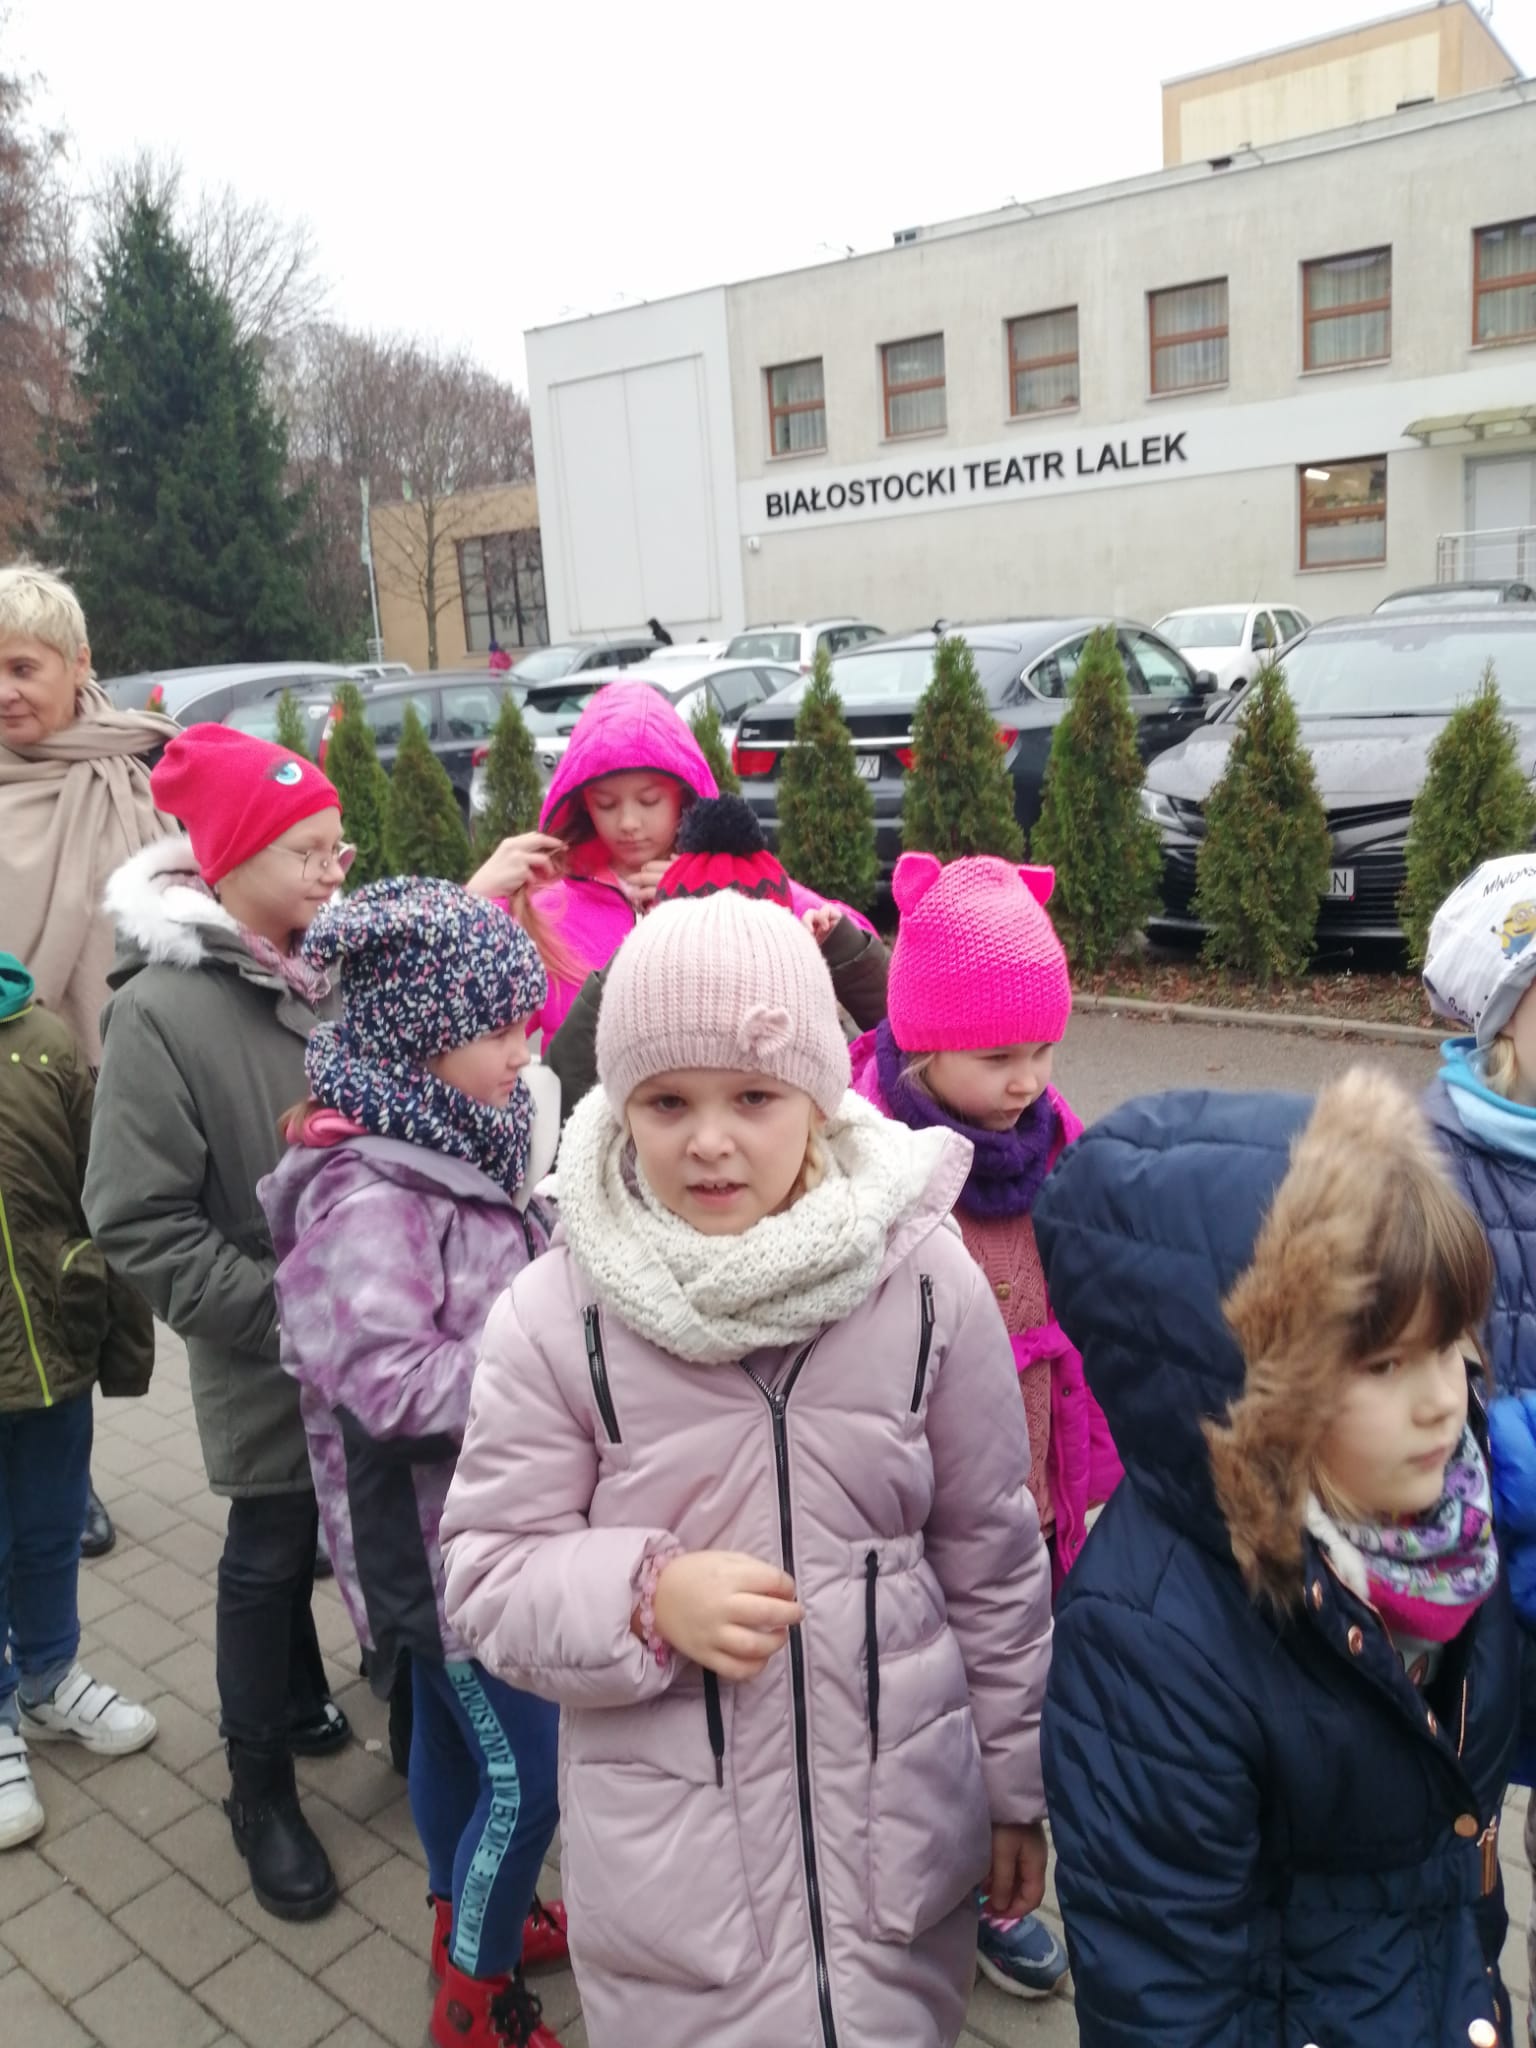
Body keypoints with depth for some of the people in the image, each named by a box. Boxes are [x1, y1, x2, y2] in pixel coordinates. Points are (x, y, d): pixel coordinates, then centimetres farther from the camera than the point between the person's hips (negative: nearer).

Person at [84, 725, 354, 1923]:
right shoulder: (163, 1008, -16)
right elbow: (143, 1227, -15)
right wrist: (288, 1314, -18)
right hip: (271, 1361, -4)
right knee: (271, 1556, 12)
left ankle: (303, 1697, 47)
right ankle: (262, 1787, 35)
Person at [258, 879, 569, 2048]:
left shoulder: (458, 1138, 1)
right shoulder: (368, 1192, -27)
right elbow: (390, 1385, -29)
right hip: (434, 1529, -8)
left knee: (454, 1725, 26)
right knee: (528, 1773, 4)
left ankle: (472, 1916, 47)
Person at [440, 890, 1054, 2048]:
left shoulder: (927, 1282, -11)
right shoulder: (557, 1316, -14)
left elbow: (992, 1555, 0)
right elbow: (492, 1575, -6)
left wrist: (1015, 1783, 8)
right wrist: (651, 1597, -24)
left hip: (900, 1828, 1)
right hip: (669, 1855, -1)